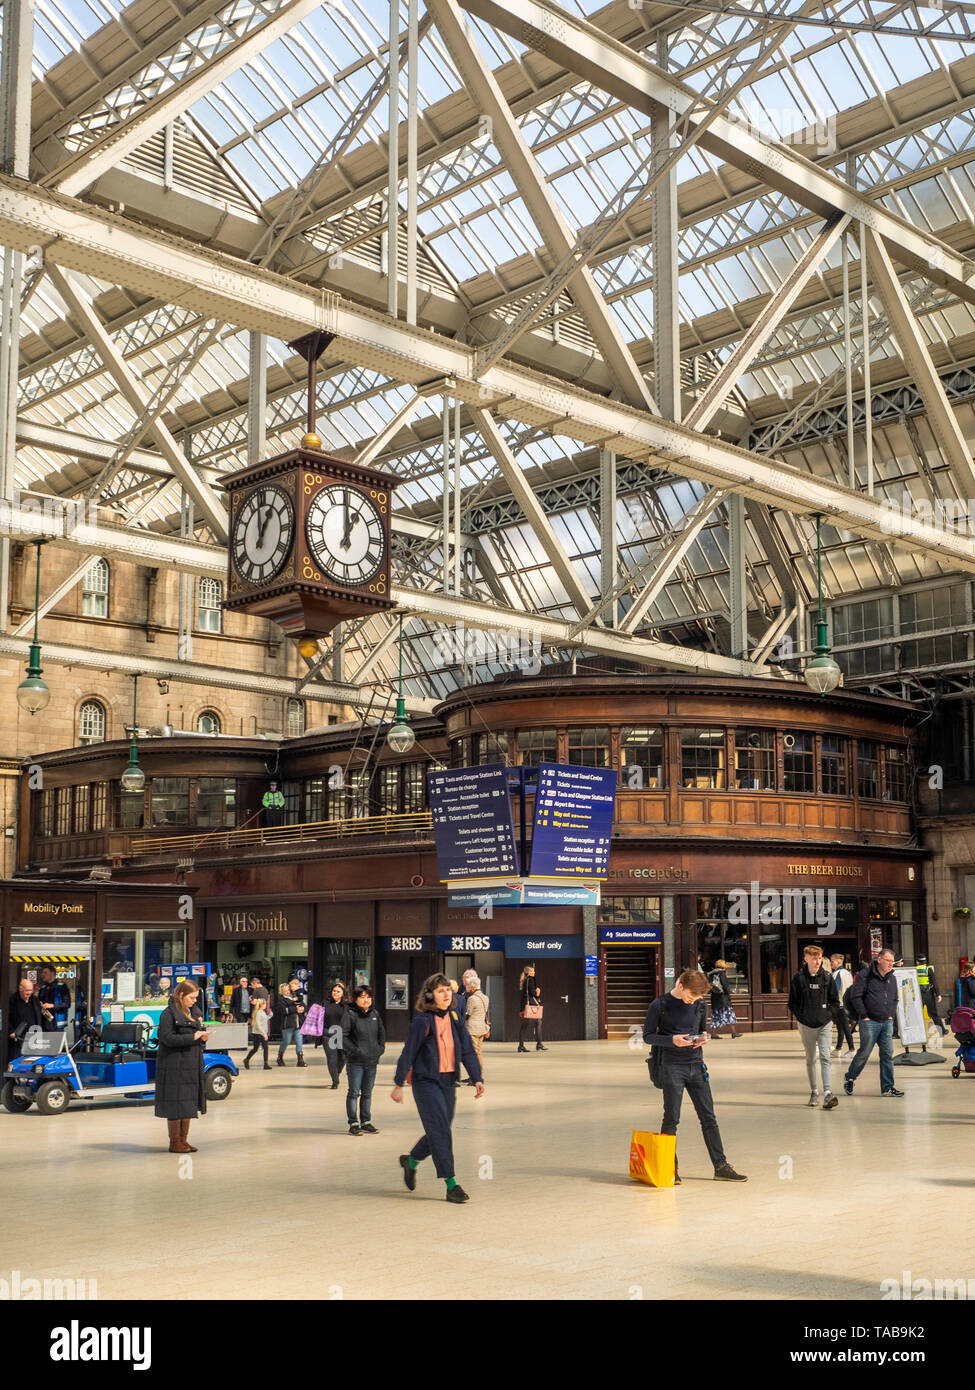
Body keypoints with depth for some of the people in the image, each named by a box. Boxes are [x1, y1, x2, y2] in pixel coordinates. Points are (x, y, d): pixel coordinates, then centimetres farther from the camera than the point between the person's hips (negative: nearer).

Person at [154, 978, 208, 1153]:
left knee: (189, 1103, 10)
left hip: (192, 1065, 8)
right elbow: (167, 1038, -17)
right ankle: (174, 1143, 7)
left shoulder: (194, 1012, 15)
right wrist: (192, 1037, -20)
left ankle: (183, 1140, 18)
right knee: (175, 1105, -2)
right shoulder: (169, 1013, -9)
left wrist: (203, 1037, 0)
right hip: (174, 1065, -8)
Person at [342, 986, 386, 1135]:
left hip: (372, 1061, 6)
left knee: (367, 1092, 13)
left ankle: (366, 1122, 21)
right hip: (355, 1061, -6)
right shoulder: (350, 1014, -8)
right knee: (354, 1092, 0)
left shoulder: (375, 1014, 10)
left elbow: (382, 1033, 20)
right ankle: (353, 1124, 6)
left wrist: (380, 1049, 7)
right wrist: (354, 1050, -16)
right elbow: (342, 1036, -12)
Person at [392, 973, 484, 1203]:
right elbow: (408, 1053, -7)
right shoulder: (422, 1022, -11)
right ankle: (451, 1185, -8)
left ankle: (411, 1160, 38)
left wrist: (477, 1078, -3)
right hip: (426, 1081, -6)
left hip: (448, 1082, 6)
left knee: (440, 1131, 12)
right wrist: (399, 1084, -6)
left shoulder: (454, 1018, 6)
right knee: (440, 1131, -10)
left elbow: (467, 1050, 7)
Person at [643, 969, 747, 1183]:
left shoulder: (700, 1005, 8)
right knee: (671, 1119, -2)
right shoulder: (660, 1005, -7)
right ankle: (669, 1168, 9)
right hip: (672, 1068, -5)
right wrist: (672, 1040, -18)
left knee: (708, 1117, 5)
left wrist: (703, 1038, -2)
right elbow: (648, 1036, -3)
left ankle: (720, 1166, 10)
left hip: (696, 1066, 5)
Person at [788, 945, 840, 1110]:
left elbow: (835, 1000, 10)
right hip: (806, 1025, 0)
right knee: (810, 1059, 11)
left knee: (825, 1058, -12)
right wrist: (799, 1016, -8)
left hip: (825, 1024, 0)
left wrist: (829, 1014, -1)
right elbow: (793, 1001, 1)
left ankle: (828, 1093, -18)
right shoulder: (799, 977, -4)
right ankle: (814, 1092, 23)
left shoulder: (827, 977, 1)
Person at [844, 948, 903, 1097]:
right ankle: (849, 1078, 19)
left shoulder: (892, 978, 14)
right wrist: (864, 1016, -11)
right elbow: (855, 997, -11)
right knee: (864, 1053, -1)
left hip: (887, 1023, 6)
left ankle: (887, 1087, 7)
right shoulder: (865, 975, -8)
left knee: (888, 1054, 2)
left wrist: (891, 1015, 13)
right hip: (870, 1022, -6)